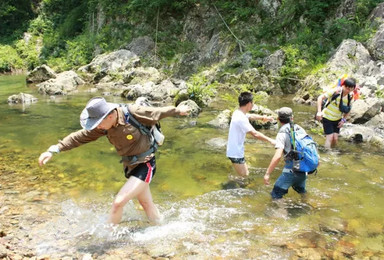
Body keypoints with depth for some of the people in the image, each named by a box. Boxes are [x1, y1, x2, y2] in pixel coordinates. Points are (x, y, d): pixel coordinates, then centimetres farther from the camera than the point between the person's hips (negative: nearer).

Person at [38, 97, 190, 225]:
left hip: (145, 165, -6)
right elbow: (79, 137, -7)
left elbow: (158, 112, -9)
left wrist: (177, 110, 7)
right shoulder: (104, 126, -7)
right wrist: (54, 150, -15)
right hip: (129, 167, 6)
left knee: (118, 202, -13)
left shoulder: (134, 113, -23)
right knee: (147, 205, 19)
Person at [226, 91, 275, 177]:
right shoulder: (241, 118, -25)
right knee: (244, 176, -5)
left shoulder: (238, 113, 6)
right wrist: (270, 140, -21)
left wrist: (264, 118, 33)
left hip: (237, 151, 10)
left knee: (246, 173, 21)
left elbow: (251, 116, 26)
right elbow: (255, 134, -28)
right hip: (235, 153, -10)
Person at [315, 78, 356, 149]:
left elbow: (347, 110, 11)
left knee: (335, 138, 0)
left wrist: (344, 120, -3)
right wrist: (319, 111, -32)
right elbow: (320, 98, -23)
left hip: (337, 120, 5)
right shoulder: (336, 92, -22)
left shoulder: (350, 97, -4)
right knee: (330, 137, -11)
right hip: (327, 118, -5)